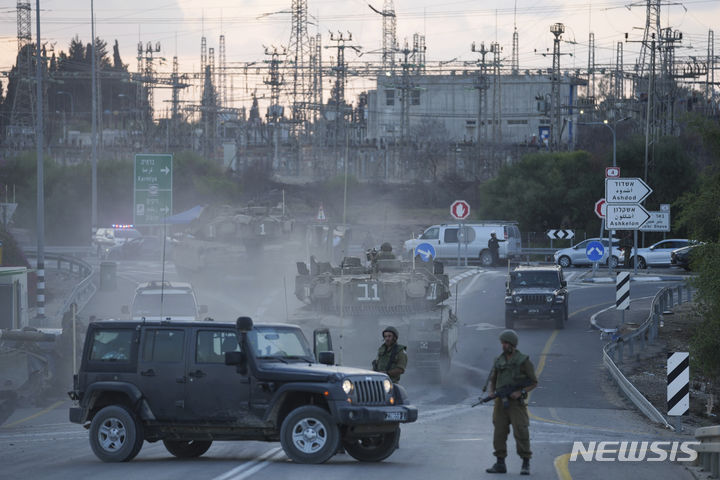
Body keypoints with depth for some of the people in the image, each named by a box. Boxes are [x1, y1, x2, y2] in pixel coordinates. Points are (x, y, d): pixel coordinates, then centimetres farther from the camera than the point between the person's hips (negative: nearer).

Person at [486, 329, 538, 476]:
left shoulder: (523, 361, -4)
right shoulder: (499, 361, 10)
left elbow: (534, 382, 0)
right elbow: (493, 380, 20)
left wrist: (520, 392, -15)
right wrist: (491, 393, -1)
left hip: (516, 402, -5)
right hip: (501, 402, 5)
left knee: (521, 432, -9)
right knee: (499, 433, 1)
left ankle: (526, 465, -2)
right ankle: (500, 464, 7)